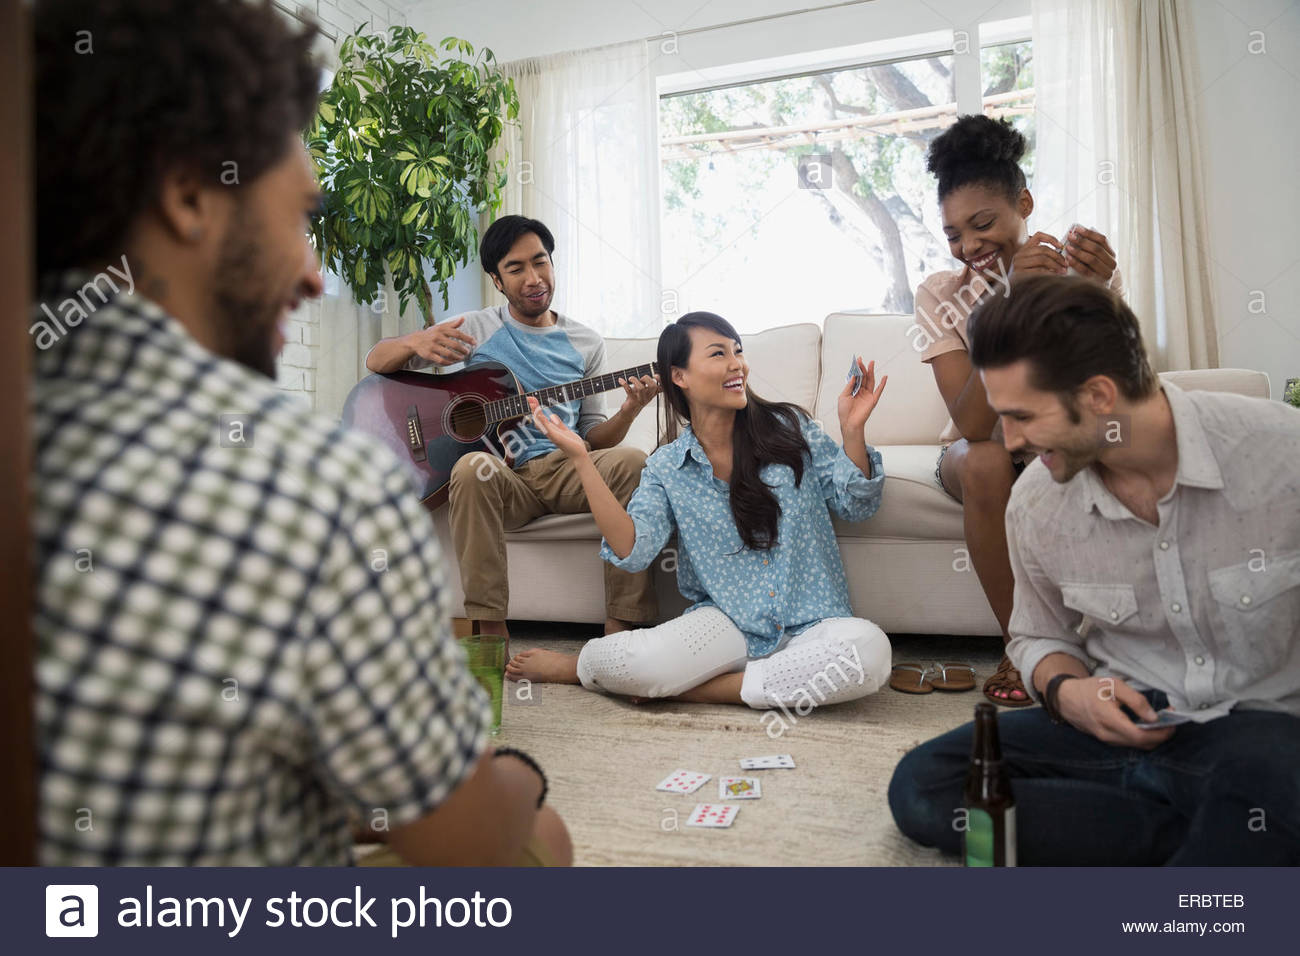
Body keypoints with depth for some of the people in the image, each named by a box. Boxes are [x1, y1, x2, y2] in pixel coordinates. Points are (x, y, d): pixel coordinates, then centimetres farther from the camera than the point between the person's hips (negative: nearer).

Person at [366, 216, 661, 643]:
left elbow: (592, 436, 11)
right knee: (473, 468, -36)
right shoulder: (475, 329, 7)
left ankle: (620, 630, -28)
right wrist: (414, 342, -17)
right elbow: (376, 361, 6)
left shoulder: (586, 343, 12)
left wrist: (627, 413, -11)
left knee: (631, 461, -28)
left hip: (564, 471, 2)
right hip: (501, 474, -1)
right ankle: (491, 634, -31)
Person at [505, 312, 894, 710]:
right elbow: (633, 551, -11)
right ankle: (579, 665, 11)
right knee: (622, 662, -30)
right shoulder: (666, 467, 4)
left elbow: (855, 506, 6)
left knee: (869, 649, -35)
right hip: (728, 622, -1)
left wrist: (852, 431, -11)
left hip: (813, 624, 2)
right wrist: (581, 459, -11)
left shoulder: (790, 428, 3)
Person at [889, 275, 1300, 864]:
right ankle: (1214, 836, -13)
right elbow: (1038, 638, 14)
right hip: (1120, 723, 5)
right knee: (920, 787, -16)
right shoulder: (1035, 504, -3)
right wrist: (1066, 691, -9)